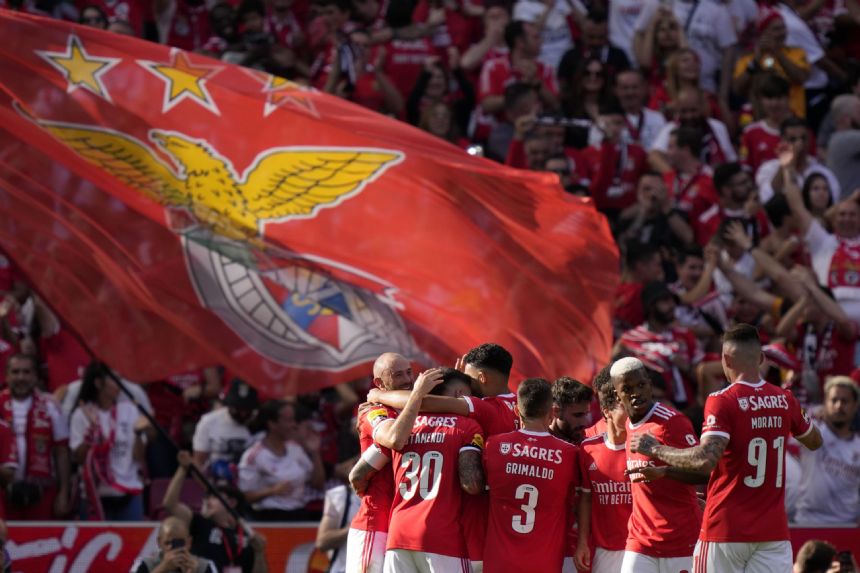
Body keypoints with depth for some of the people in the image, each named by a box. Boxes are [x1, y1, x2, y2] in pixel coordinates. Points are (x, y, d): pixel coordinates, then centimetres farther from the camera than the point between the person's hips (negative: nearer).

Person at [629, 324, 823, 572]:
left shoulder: (723, 402, -11)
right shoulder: (784, 400, 6)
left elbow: (705, 461, -23)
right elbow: (815, 441, 25)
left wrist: (656, 449, -11)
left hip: (725, 530, -4)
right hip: (774, 532, 4)